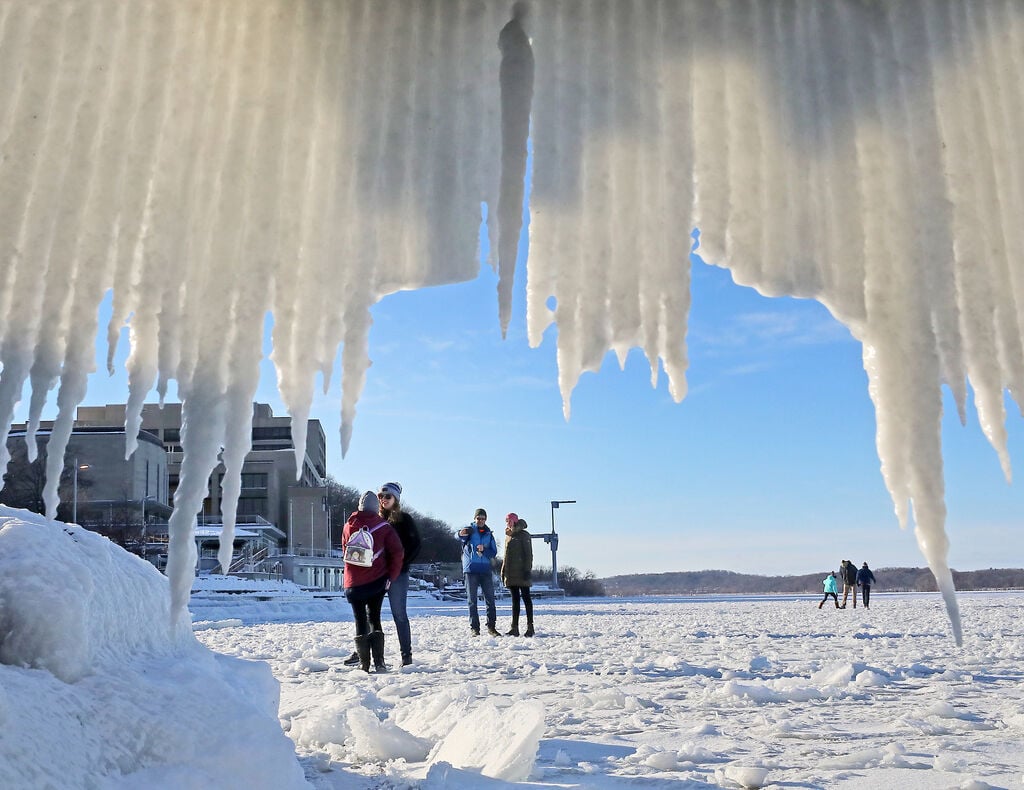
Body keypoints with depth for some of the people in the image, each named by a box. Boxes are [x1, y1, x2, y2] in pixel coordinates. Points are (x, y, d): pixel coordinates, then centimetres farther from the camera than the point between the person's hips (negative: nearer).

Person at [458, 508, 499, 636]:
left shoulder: (489, 534, 13)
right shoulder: (470, 530, 1)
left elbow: (494, 552, 10)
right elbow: (459, 536, -22)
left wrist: (483, 550, -11)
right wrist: (461, 533, -48)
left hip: (486, 570, 4)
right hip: (471, 570, -4)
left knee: (490, 599, 3)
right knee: (472, 600, 1)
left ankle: (491, 627, 9)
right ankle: (474, 628, 6)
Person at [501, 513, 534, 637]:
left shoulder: (524, 535, -4)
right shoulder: (508, 536, 17)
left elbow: (528, 554, -8)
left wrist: (527, 570, -16)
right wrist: (503, 572, 15)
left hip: (521, 572, -7)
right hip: (510, 573, 7)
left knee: (526, 598, -3)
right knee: (515, 599, 8)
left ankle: (530, 627, -1)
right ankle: (515, 628, 8)